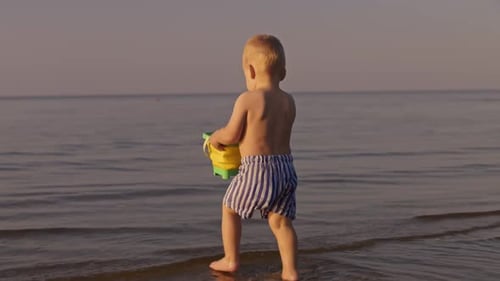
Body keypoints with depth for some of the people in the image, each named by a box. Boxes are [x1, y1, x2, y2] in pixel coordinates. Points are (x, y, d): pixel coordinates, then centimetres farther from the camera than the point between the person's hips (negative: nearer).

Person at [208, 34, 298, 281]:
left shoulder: (247, 99, -11)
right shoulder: (289, 101, 8)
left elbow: (231, 135, -8)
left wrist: (214, 137, 14)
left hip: (256, 170, -5)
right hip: (286, 168, 5)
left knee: (229, 208, 17)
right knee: (280, 221, 10)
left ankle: (231, 260, 24)